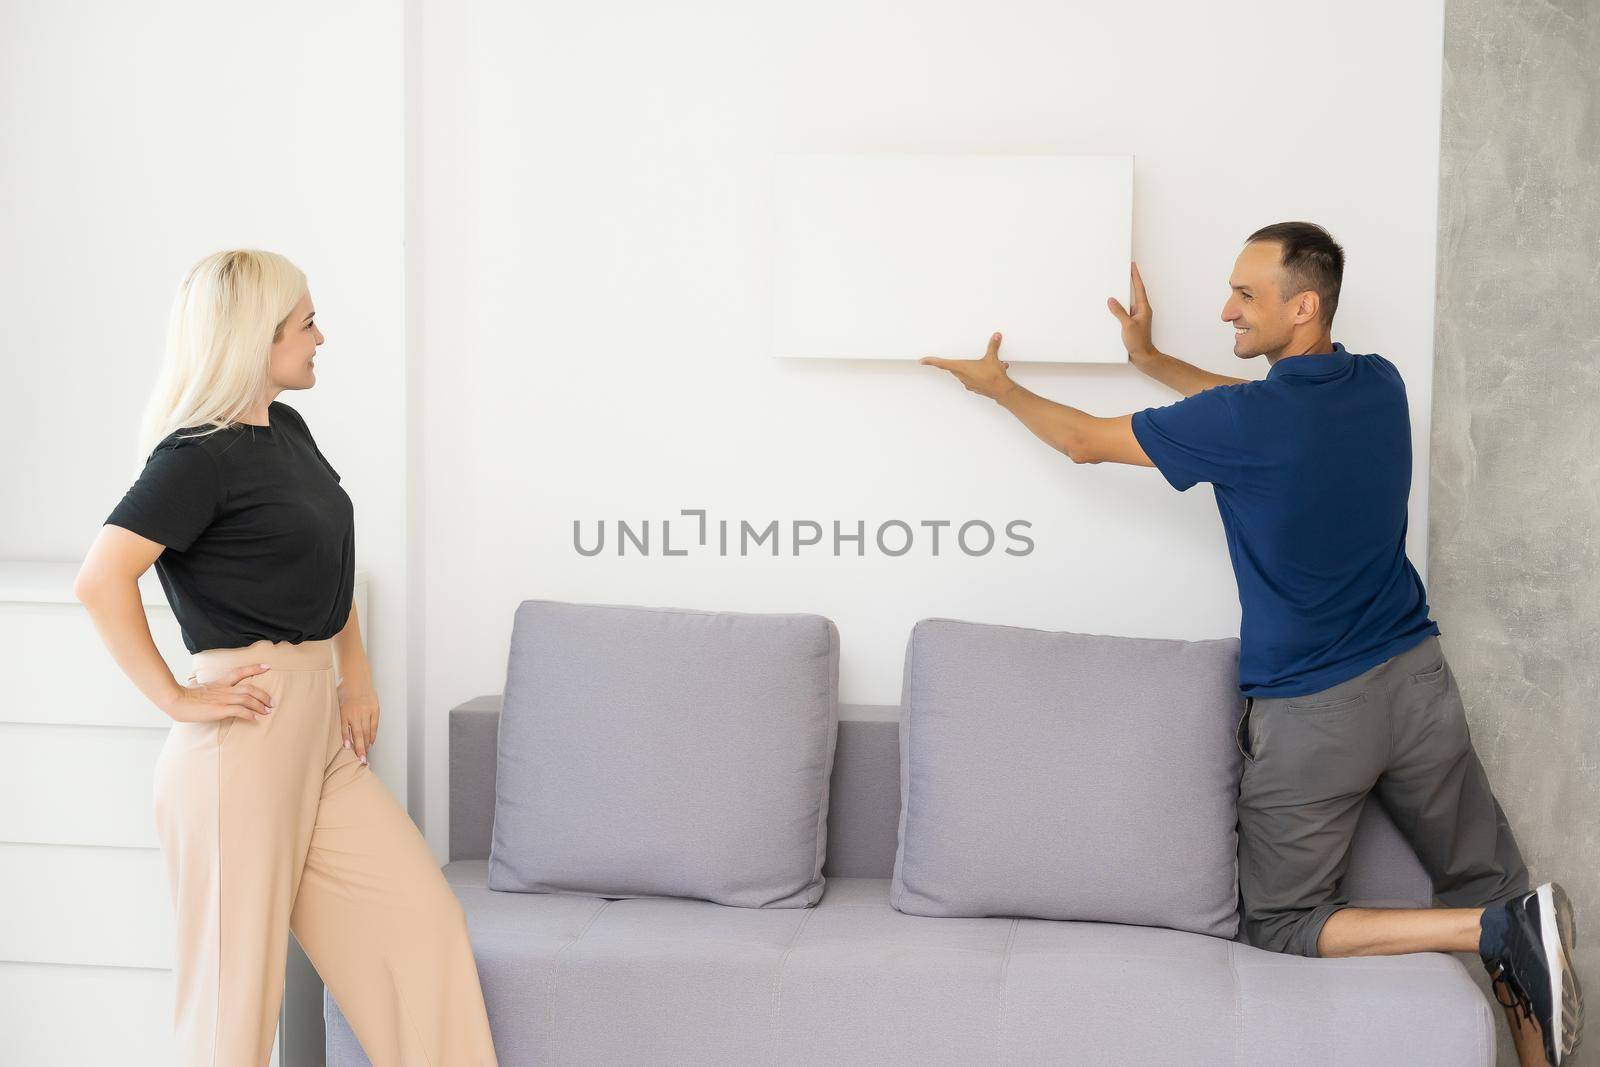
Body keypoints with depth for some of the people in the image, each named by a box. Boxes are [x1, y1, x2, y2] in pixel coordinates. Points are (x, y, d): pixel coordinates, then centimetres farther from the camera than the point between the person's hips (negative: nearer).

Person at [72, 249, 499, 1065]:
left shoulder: (287, 431, 11)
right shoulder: (200, 454, -14)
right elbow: (100, 581, -25)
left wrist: (355, 672, 13)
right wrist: (175, 698, -18)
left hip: (321, 730, 8)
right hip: (248, 732, -8)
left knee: (424, 920, 7)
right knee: (237, 973, 3)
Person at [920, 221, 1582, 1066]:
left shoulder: (1242, 423, -18)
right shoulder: (1380, 386, 1)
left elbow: (1085, 441, -3)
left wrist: (999, 387, 13)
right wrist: (1150, 359, 27)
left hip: (1313, 715, -6)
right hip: (1417, 680, 6)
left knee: (1279, 925, 5)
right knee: (1485, 882, 16)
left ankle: (1502, 932, -11)